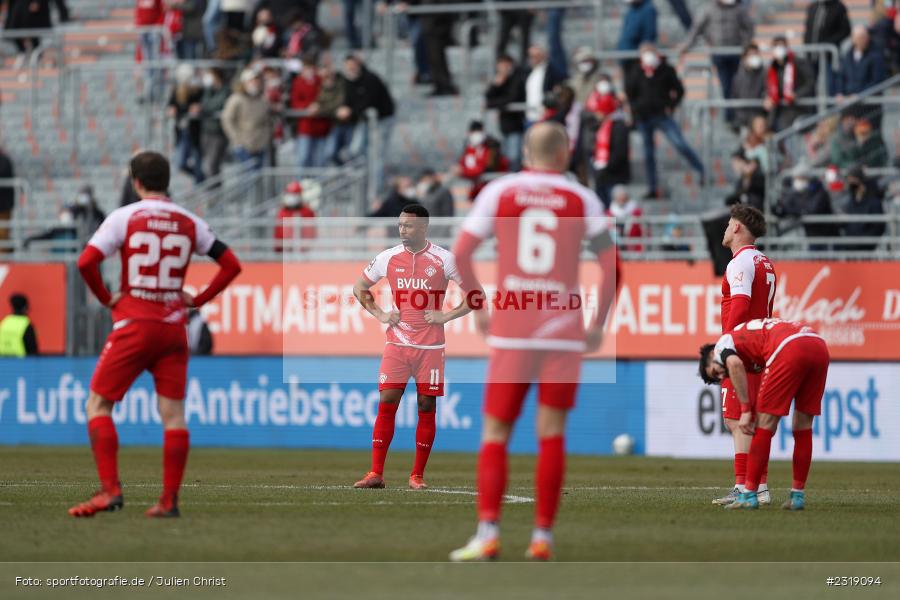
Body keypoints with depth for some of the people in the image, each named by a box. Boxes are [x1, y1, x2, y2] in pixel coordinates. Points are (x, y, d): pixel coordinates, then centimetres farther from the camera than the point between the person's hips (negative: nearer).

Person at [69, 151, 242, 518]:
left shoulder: (124, 217, -4)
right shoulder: (189, 223, 7)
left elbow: (86, 261, -13)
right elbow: (231, 264, 9)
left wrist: (105, 298, 1)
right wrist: (198, 300, 13)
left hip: (133, 325, -3)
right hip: (174, 327, 3)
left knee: (98, 404, 3)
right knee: (173, 413, 5)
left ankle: (110, 491, -10)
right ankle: (169, 500, 2)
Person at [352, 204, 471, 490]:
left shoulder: (443, 259, -4)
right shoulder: (388, 258, 4)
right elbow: (359, 288, 18)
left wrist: (448, 316, -7)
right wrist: (379, 314, 5)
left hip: (430, 346, -2)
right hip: (396, 344, 2)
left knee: (426, 408, 1)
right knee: (386, 405, -6)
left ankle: (417, 475, 9)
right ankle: (376, 474, -5)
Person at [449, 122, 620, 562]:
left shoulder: (498, 192, 5)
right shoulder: (582, 200, 4)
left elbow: (460, 253, 1)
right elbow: (611, 266, 0)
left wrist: (478, 307, 13)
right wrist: (598, 326, 9)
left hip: (509, 331, 0)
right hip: (564, 332, 0)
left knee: (495, 434, 4)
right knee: (551, 435, 6)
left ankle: (487, 532, -10)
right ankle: (542, 536, 2)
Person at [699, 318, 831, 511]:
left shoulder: (723, 343, 17)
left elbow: (735, 364, -6)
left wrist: (746, 410, -5)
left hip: (789, 349, -7)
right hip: (820, 345, 7)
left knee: (765, 424, 4)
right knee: (803, 426, 17)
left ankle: (749, 495, 6)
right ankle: (798, 496, 20)